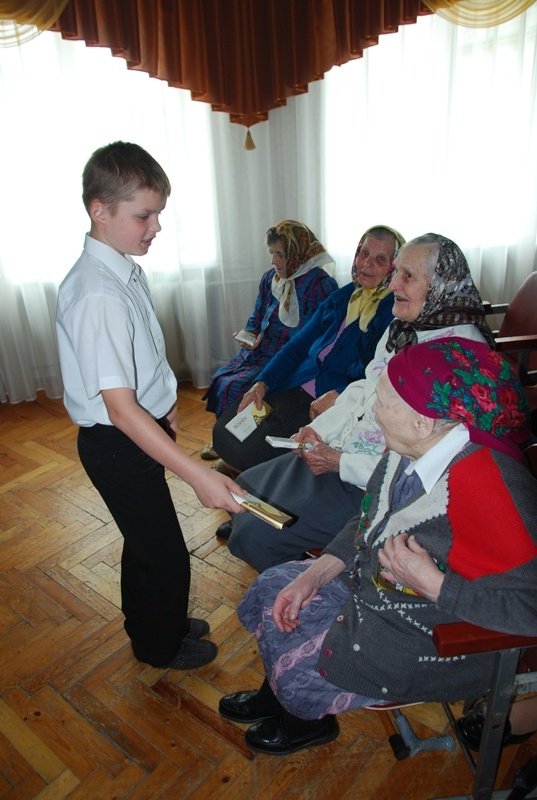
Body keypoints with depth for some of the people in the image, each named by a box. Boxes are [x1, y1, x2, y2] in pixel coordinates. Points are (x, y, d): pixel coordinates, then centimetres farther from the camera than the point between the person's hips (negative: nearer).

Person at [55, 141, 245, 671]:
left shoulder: (125, 269, 1)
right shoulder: (97, 296, -29)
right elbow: (120, 407, -33)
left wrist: (164, 404, 22)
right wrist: (197, 476, -36)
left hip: (141, 430, 9)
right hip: (117, 445, -9)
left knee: (145, 542, 26)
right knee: (167, 556, 10)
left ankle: (149, 623, 51)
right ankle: (159, 647, 38)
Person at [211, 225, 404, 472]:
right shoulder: (341, 297, 15)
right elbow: (297, 346, 14)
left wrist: (338, 397, -28)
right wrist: (261, 384, 2)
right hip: (294, 388, 7)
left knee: (248, 450, -18)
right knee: (224, 431, -8)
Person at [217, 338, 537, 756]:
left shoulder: (487, 487, -36)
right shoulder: (410, 450, -11)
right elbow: (371, 523, 4)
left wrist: (433, 584, -31)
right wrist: (313, 576, -1)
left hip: (440, 640, -7)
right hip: (371, 581, 8)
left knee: (298, 673, -5)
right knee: (269, 592, 12)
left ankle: (310, 720, 35)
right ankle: (274, 697, 41)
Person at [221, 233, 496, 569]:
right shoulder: (401, 328, 5)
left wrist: (340, 463, -20)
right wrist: (320, 429, -1)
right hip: (338, 453, 9)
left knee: (257, 534, -10)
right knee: (248, 485, 12)